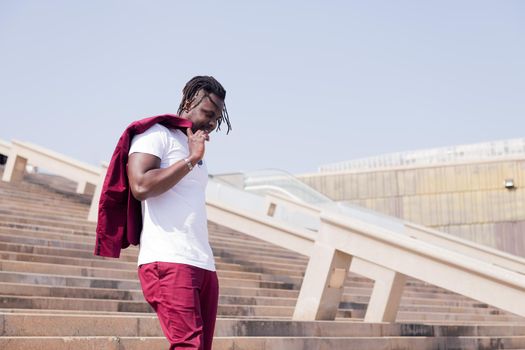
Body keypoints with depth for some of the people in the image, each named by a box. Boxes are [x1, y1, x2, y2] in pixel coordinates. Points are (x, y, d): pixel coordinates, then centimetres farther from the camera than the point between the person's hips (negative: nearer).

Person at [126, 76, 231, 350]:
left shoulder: (194, 149, 26)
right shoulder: (156, 134, 1)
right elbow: (141, 186, -16)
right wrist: (191, 160, -8)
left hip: (204, 265, 8)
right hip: (168, 263, -8)